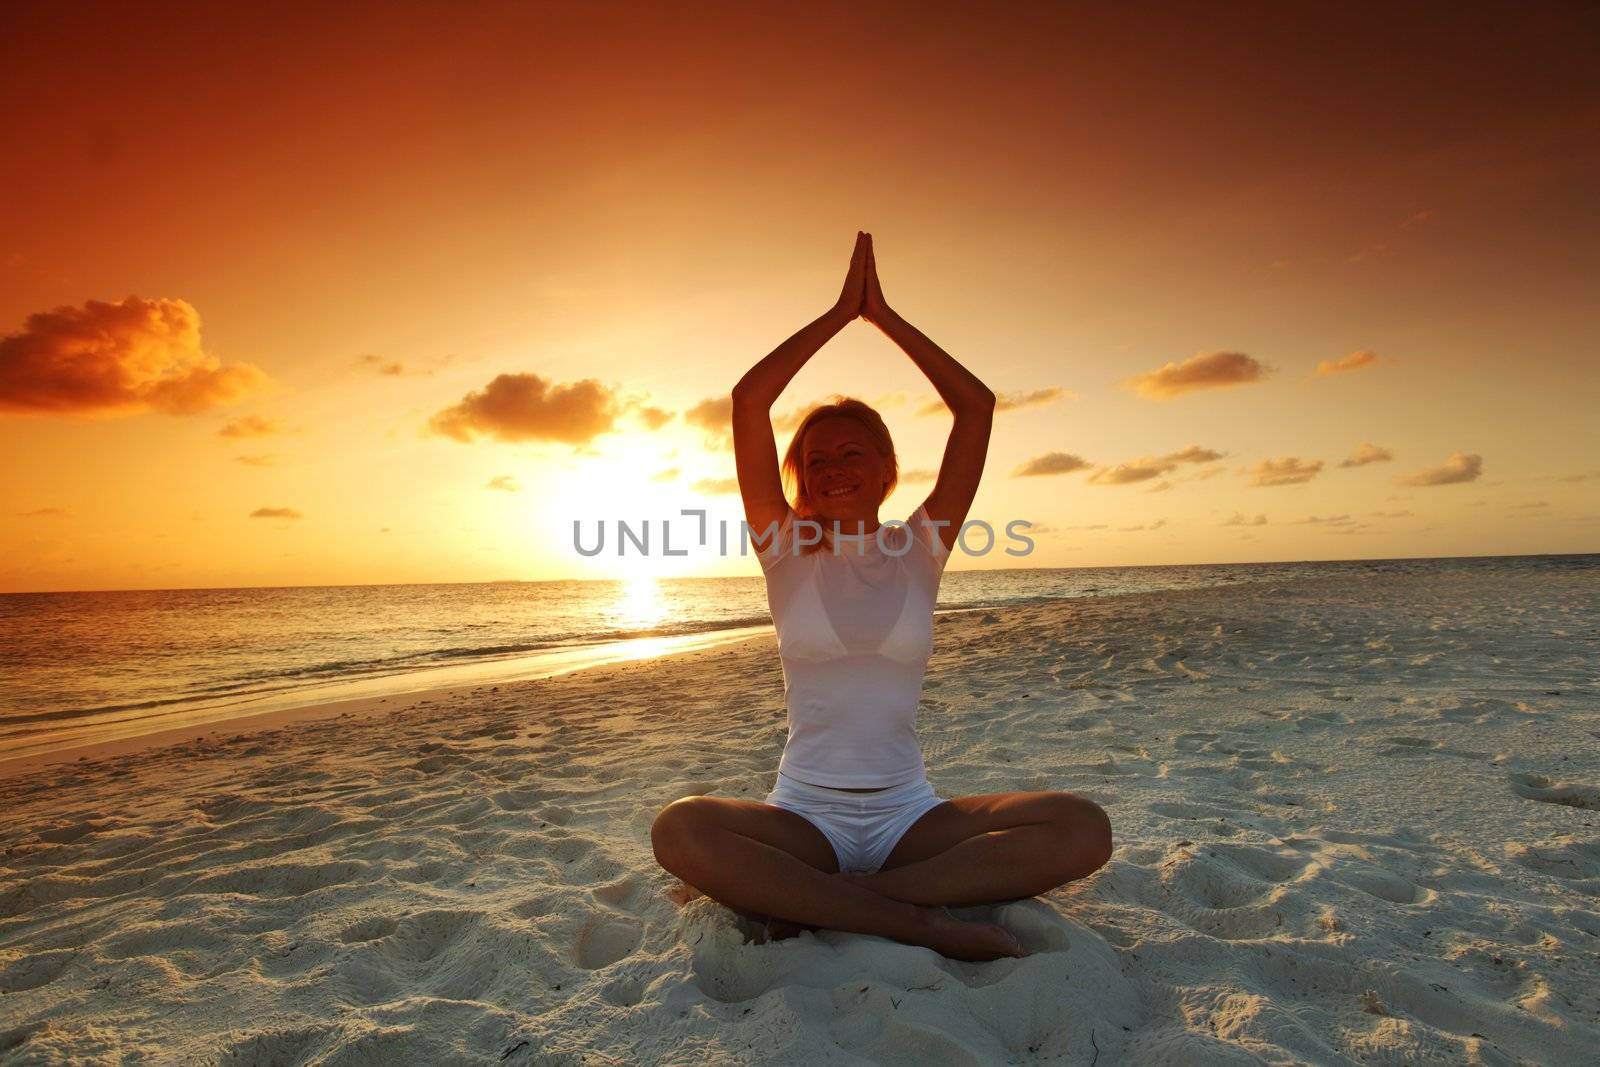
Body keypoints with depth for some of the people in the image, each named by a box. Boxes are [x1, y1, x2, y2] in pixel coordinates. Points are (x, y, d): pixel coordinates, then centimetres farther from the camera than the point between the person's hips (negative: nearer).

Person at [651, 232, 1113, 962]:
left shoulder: (920, 548, 5)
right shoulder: (786, 551, 2)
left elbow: (977, 405, -1)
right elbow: (748, 401, -7)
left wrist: (883, 315, 1)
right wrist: (842, 311, -2)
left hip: (909, 815, 2)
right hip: (804, 815, -1)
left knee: (1084, 830, -22)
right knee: (679, 830, -31)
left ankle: (824, 903, -19)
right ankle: (919, 920, -22)